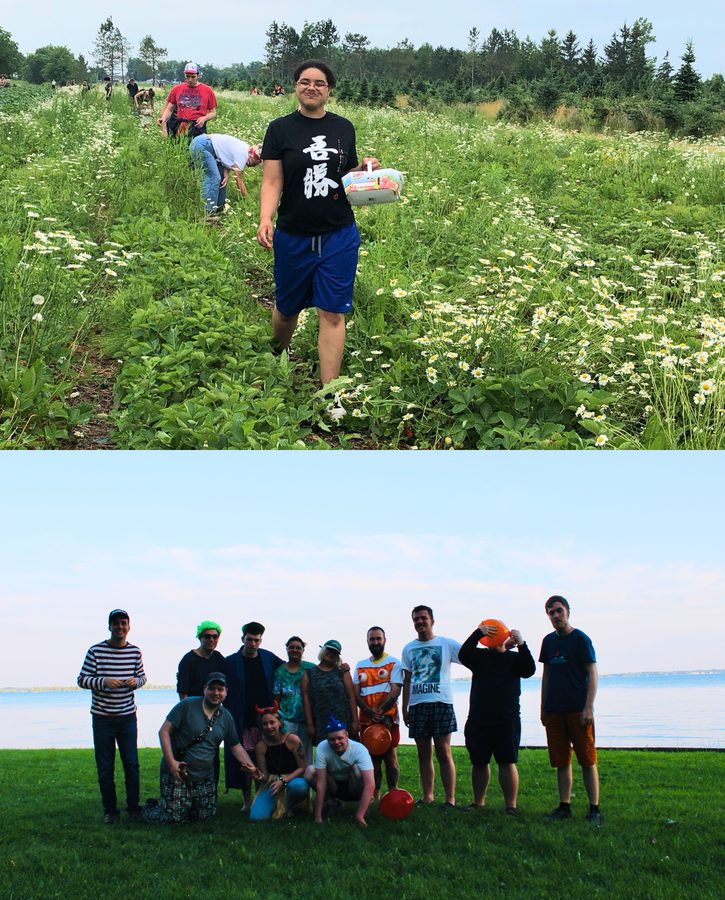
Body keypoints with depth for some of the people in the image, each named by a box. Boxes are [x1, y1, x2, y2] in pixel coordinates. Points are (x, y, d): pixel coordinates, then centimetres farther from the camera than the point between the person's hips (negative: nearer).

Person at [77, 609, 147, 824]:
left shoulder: (135, 652, 3)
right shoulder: (95, 651, -7)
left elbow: (142, 676, 16)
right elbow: (82, 680, -6)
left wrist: (136, 681, -8)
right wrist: (103, 681, -22)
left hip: (128, 716, 2)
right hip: (102, 717, -2)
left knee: (131, 764, 3)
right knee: (105, 767, 3)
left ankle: (133, 807, 17)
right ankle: (110, 810, 15)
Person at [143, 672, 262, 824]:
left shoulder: (226, 717, 8)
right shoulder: (187, 706, -10)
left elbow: (236, 746, 14)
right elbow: (164, 731, -11)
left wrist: (251, 767, -2)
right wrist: (171, 761, -21)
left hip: (205, 777, 6)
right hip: (177, 773, -6)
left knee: (205, 816, 8)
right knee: (173, 818, -7)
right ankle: (150, 807, 24)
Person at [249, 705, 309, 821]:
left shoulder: (292, 740, -9)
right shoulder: (261, 746, -1)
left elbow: (303, 767, -9)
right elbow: (264, 775, 2)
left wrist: (283, 781, -21)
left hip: (292, 781, -2)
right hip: (272, 785, 2)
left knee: (299, 786, -40)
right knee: (256, 817, -22)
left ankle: (289, 807, -4)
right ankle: (277, 807, 14)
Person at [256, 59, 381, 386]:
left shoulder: (344, 128, 7)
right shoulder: (280, 129, -1)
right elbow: (272, 182, -6)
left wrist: (364, 168, -5)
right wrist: (265, 219, -22)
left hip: (339, 237, 1)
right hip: (293, 237, -1)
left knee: (332, 314, -3)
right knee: (287, 308, 14)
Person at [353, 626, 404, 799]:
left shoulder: (393, 663, 2)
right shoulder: (360, 666, 13)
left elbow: (395, 692, -8)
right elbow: (356, 694, 5)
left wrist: (380, 712, -19)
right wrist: (371, 712, -12)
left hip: (388, 719, -4)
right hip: (366, 720, 4)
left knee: (390, 758, -3)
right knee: (373, 759, 6)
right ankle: (375, 797, 10)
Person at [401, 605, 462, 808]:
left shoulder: (447, 644, 3)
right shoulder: (408, 649, 14)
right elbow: (407, 681, 17)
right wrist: (404, 708, 13)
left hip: (441, 703, -4)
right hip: (417, 705, 4)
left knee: (443, 752, -6)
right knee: (423, 754, 7)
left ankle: (450, 798, -3)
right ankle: (427, 796, 15)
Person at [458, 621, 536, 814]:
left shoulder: (514, 658, 5)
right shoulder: (480, 656, 8)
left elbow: (529, 669, -13)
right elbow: (463, 654, -11)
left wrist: (521, 644, -21)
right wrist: (478, 633, -22)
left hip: (507, 720, -2)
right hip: (478, 721, 3)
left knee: (507, 763, -4)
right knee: (479, 763, 10)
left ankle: (511, 806, 0)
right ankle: (478, 802, 23)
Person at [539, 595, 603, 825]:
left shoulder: (580, 639, -4)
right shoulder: (549, 641, 12)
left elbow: (592, 674, -7)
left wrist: (588, 707, -15)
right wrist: (543, 707, 15)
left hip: (578, 710, -5)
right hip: (554, 711, 5)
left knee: (587, 759, -3)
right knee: (561, 761, 6)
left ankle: (594, 809, 0)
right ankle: (564, 807, 13)